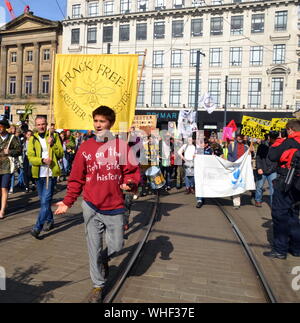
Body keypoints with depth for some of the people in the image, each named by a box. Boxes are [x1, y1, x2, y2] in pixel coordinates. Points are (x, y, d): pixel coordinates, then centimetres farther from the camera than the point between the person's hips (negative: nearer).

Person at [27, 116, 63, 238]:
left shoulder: (54, 136, 3)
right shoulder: (33, 139, 6)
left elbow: (61, 154, 0)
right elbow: (30, 157, -3)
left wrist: (52, 144, -15)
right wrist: (43, 160, -20)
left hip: (51, 173, -3)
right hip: (39, 174, 4)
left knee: (45, 200, -9)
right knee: (43, 200, 16)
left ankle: (37, 227, -6)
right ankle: (49, 220, 34)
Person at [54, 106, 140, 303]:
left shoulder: (121, 146, -3)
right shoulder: (85, 147, 1)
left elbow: (133, 171, -1)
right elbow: (76, 178, 4)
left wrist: (129, 183, -22)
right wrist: (67, 202, 1)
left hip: (115, 207, 0)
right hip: (91, 207, 1)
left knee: (116, 246, 8)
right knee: (94, 247, 9)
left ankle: (103, 259, 44)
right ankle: (98, 285, 31)